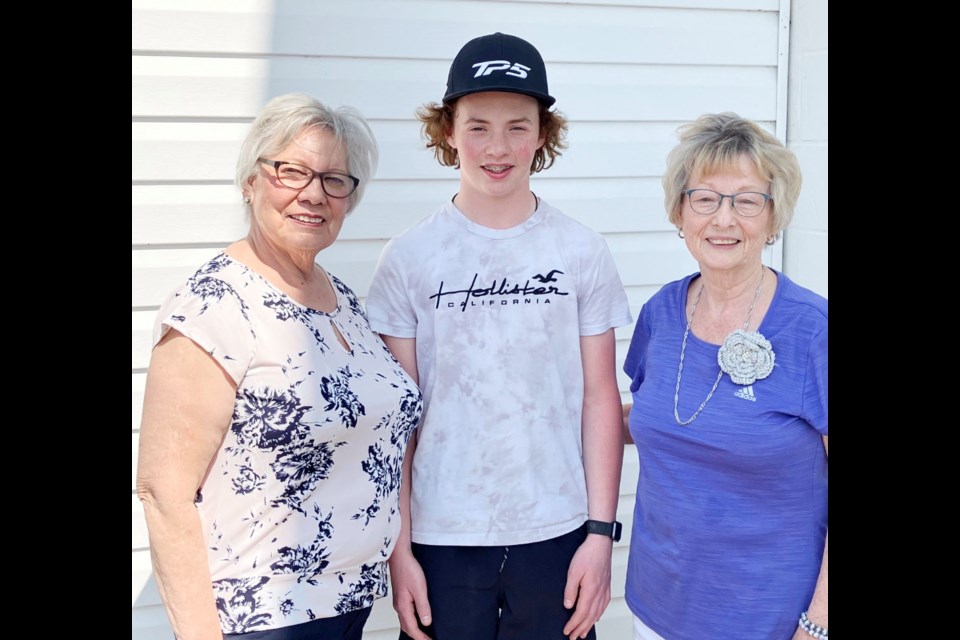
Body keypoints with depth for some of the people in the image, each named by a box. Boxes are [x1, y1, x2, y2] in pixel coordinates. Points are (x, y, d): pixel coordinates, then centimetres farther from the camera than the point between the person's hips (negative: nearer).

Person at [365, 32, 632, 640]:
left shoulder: (583, 253, -1)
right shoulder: (408, 259, -3)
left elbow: (600, 397, 1)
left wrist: (601, 533, -2)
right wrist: (399, 549, -3)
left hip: (557, 535, 1)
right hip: (443, 540, 0)